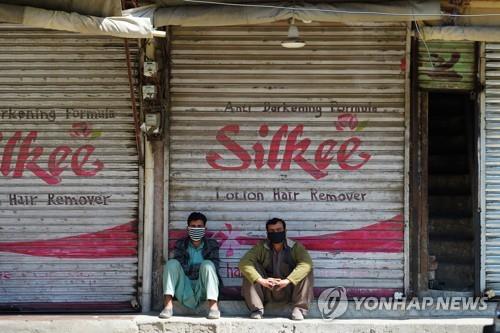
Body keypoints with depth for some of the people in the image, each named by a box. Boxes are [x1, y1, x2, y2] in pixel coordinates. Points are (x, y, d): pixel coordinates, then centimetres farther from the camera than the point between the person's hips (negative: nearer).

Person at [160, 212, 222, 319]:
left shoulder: (212, 244, 8)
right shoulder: (180, 244, 11)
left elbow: (214, 266, -5)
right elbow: (180, 266, -3)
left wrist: (189, 268, -12)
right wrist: (198, 268, -13)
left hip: (202, 290, -1)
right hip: (185, 290, 1)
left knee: (207, 265, -26)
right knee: (172, 263, -19)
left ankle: (213, 306, -37)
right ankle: (168, 305, -31)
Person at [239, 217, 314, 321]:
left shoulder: (295, 247, -5)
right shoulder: (261, 247, -3)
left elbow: (306, 264, -25)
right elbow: (244, 263, -19)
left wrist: (287, 281, -37)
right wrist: (260, 280, -33)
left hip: (289, 292, -1)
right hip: (267, 291, 1)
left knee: (306, 270, -22)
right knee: (249, 270, -20)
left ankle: (299, 309, -17)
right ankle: (256, 309, -16)